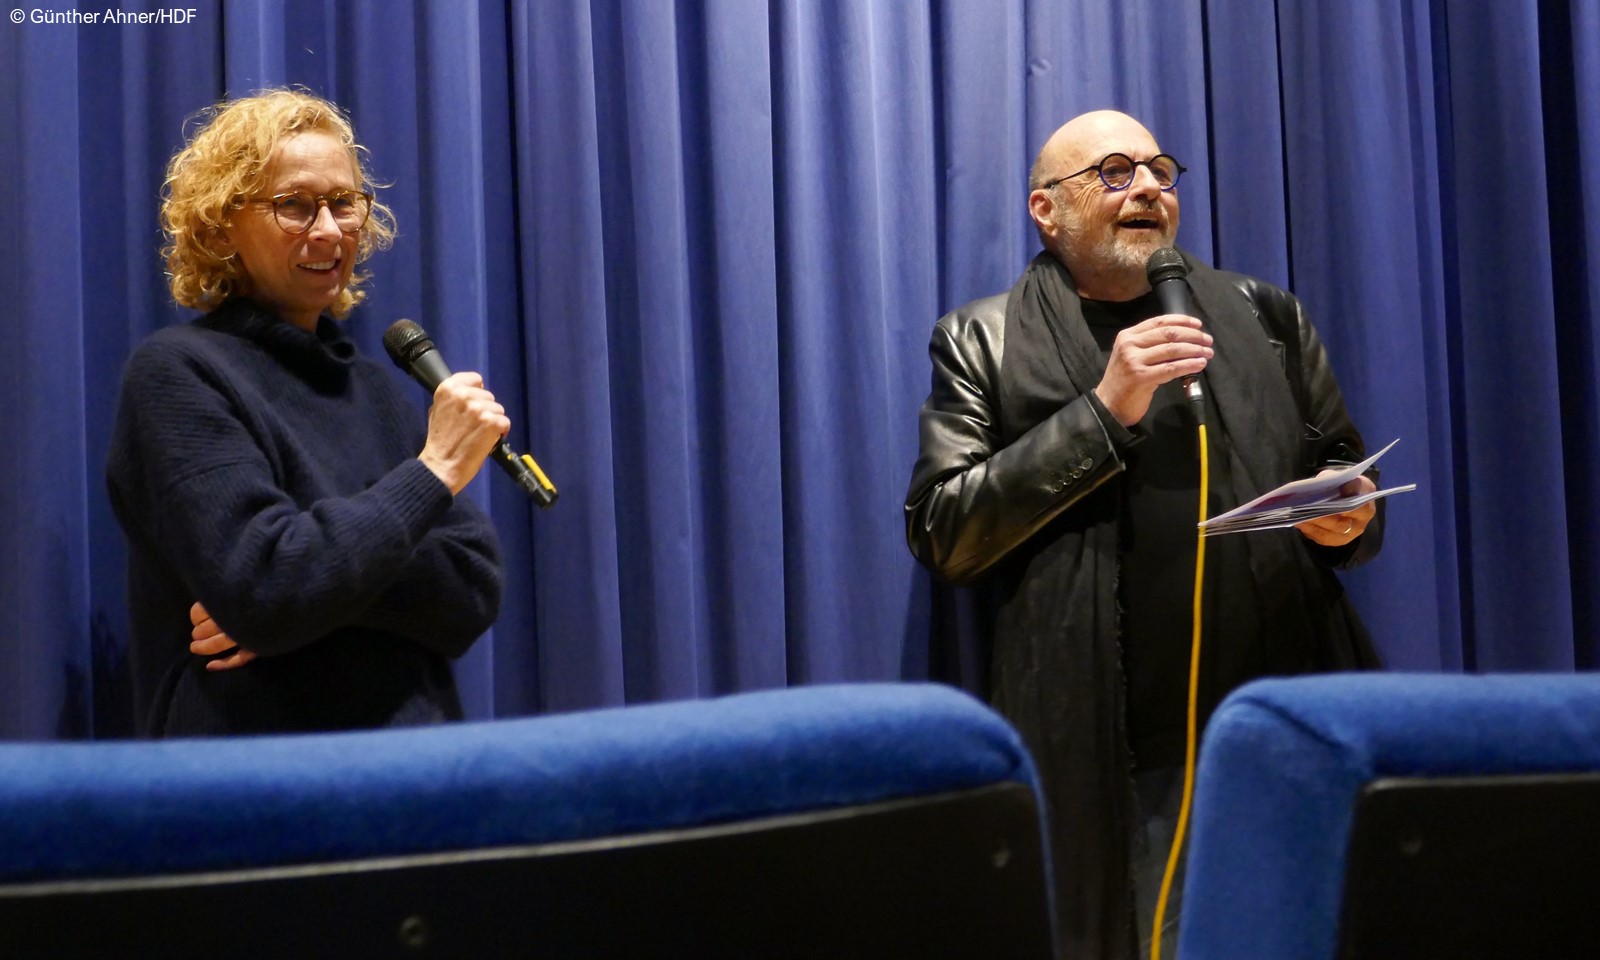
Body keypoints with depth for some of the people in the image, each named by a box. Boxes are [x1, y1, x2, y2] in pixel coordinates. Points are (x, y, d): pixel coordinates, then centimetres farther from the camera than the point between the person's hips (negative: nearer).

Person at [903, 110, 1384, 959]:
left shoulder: (1265, 317, 16)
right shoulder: (982, 342, 7)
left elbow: (1352, 480, 23)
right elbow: (942, 535, -3)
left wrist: (1351, 518, -2)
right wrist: (1103, 412, -10)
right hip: (1109, 761, -3)